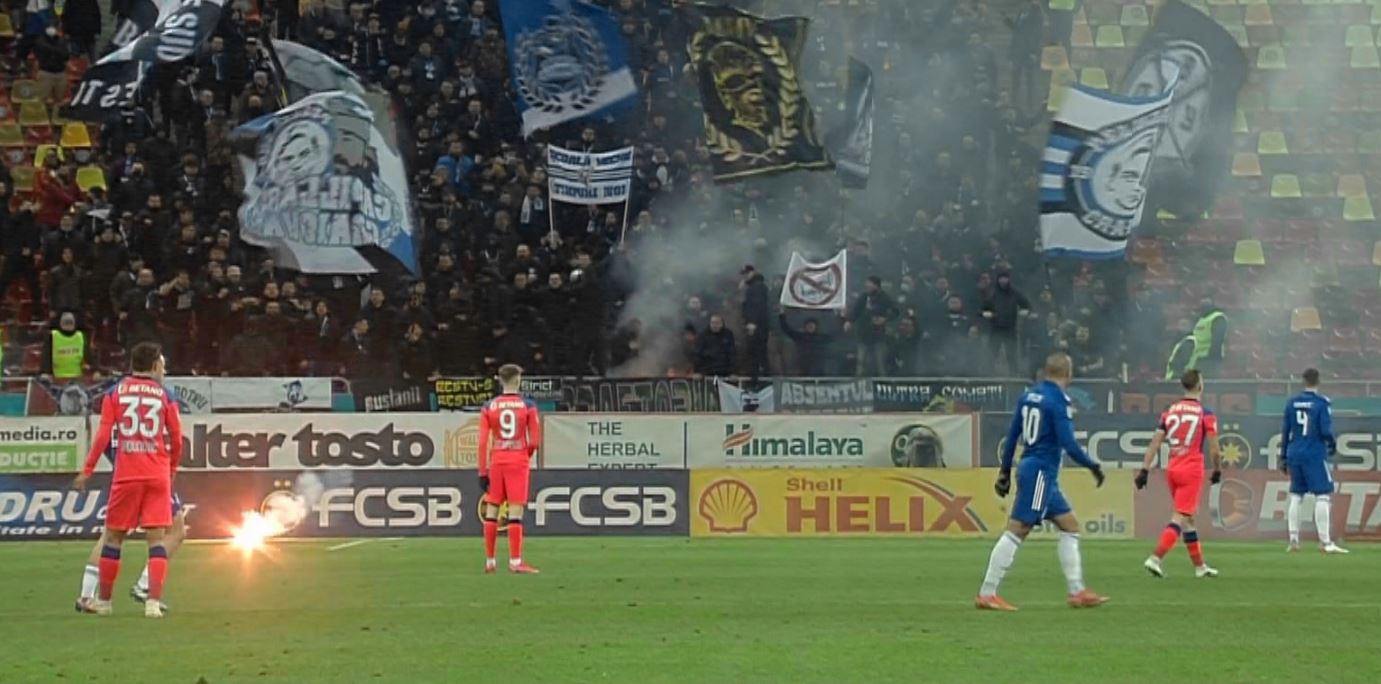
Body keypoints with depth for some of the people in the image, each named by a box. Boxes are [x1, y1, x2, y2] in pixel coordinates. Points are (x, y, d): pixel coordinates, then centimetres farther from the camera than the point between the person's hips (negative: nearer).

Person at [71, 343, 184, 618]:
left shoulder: (116, 392, 4)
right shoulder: (164, 395, 5)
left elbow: (103, 435, -3)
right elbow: (176, 439, 6)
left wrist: (87, 471, 1)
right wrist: (172, 469, 23)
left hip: (126, 474, 0)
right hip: (158, 475, 0)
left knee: (113, 535, 11)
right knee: (156, 537, 0)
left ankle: (103, 600, 17)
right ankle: (154, 601, -11)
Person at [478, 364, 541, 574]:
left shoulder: (489, 407, 2)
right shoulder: (528, 406, -2)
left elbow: (483, 442, -2)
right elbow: (535, 441, -4)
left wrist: (483, 472, 2)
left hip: (496, 461, 2)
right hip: (519, 461, -2)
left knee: (491, 511, 9)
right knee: (515, 512, -3)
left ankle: (489, 561, 13)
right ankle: (515, 562, -6)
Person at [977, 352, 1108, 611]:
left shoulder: (1028, 396, 11)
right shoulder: (1058, 401, -13)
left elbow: (1012, 436, 14)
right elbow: (1068, 443, -18)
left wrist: (1005, 471, 19)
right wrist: (1092, 466, -5)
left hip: (1035, 472, 9)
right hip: (1040, 472, -9)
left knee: (1070, 526, 13)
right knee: (1017, 530, -8)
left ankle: (1077, 592, 14)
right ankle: (987, 594, -8)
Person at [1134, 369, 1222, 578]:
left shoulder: (1169, 411, 7)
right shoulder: (1206, 414, -7)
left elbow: (1155, 443, 3)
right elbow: (1214, 450, -7)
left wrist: (1145, 470, 3)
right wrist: (1217, 471, 10)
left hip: (1172, 469, 6)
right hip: (1192, 469, -6)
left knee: (1188, 518, 17)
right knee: (1180, 518, -8)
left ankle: (1199, 565, 24)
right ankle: (1155, 558, -23)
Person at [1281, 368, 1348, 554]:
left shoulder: (1292, 402, 7)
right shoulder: (1322, 403, -8)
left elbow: (1285, 432, 10)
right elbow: (1325, 431, -14)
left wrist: (1284, 457, 17)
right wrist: (1333, 444, 7)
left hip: (1294, 455, 5)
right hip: (1315, 455, -5)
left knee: (1296, 496, 11)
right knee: (1323, 496, -3)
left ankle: (1293, 540, 9)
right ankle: (1325, 542, -8)